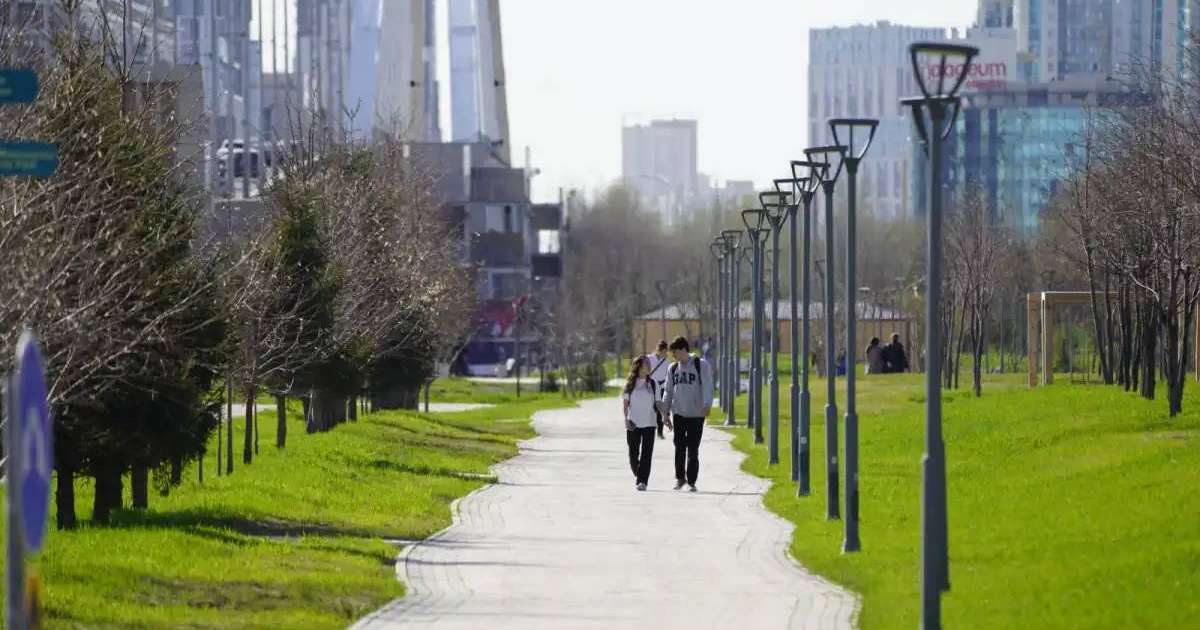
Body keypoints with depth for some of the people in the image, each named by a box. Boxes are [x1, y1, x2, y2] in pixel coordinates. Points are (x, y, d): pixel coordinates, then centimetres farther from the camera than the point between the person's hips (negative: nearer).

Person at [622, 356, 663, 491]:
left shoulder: (652, 384, 6)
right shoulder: (630, 384, 2)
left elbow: (657, 403, 10)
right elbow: (625, 404, 3)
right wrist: (626, 419, -8)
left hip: (649, 424, 1)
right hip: (633, 424, -1)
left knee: (646, 454, -6)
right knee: (633, 454, 3)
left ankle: (642, 481, -5)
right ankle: (637, 474, 28)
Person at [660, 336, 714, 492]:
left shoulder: (701, 365, -3)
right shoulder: (673, 368, 12)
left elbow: (707, 386, -10)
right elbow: (668, 391, 16)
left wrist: (707, 405, -23)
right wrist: (665, 412, 11)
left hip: (696, 414, -4)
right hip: (678, 413, 4)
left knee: (693, 450, -1)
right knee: (679, 447, 1)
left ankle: (691, 481, 6)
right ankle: (679, 477, 14)